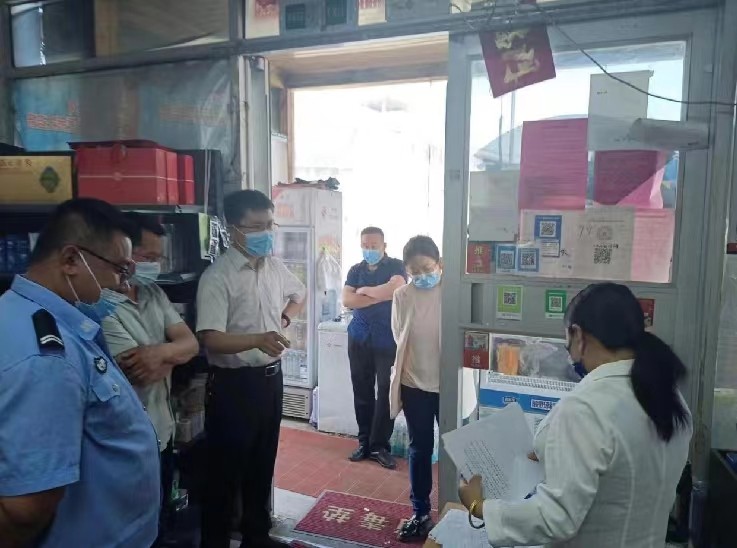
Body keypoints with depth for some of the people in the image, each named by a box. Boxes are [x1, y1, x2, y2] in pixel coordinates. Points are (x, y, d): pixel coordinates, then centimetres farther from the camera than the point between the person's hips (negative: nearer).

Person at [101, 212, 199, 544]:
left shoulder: (153, 293, 4)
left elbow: (192, 343, -1)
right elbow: (143, 373, -27)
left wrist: (162, 350, -22)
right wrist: (174, 352, -8)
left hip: (164, 428, 8)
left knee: (159, 521, 25)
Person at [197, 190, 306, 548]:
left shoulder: (275, 268, 5)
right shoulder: (217, 277, -17)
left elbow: (298, 294, 26)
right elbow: (211, 340, -26)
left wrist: (284, 318, 8)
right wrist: (258, 339, -41)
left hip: (270, 377, 7)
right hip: (233, 384, -7)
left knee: (263, 461, 20)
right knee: (226, 470, 6)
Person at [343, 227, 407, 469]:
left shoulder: (396, 266, -1)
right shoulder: (355, 270, 9)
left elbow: (396, 289, -21)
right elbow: (347, 300, -6)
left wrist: (365, 290, -8)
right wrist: (381, 295, -13)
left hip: (388, 340, -3)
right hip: (359, 338, 3)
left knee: (386, 393, -2)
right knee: (362, 392, 9)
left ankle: (379, 445, 9)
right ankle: (364, 441, 20)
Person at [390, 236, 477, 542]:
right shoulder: (402, 296, -5)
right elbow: (400, 339, 5)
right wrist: (420, 361, 2)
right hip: (415, 384, 2)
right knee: (420, 449, 14)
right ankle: (420, 513, 30)